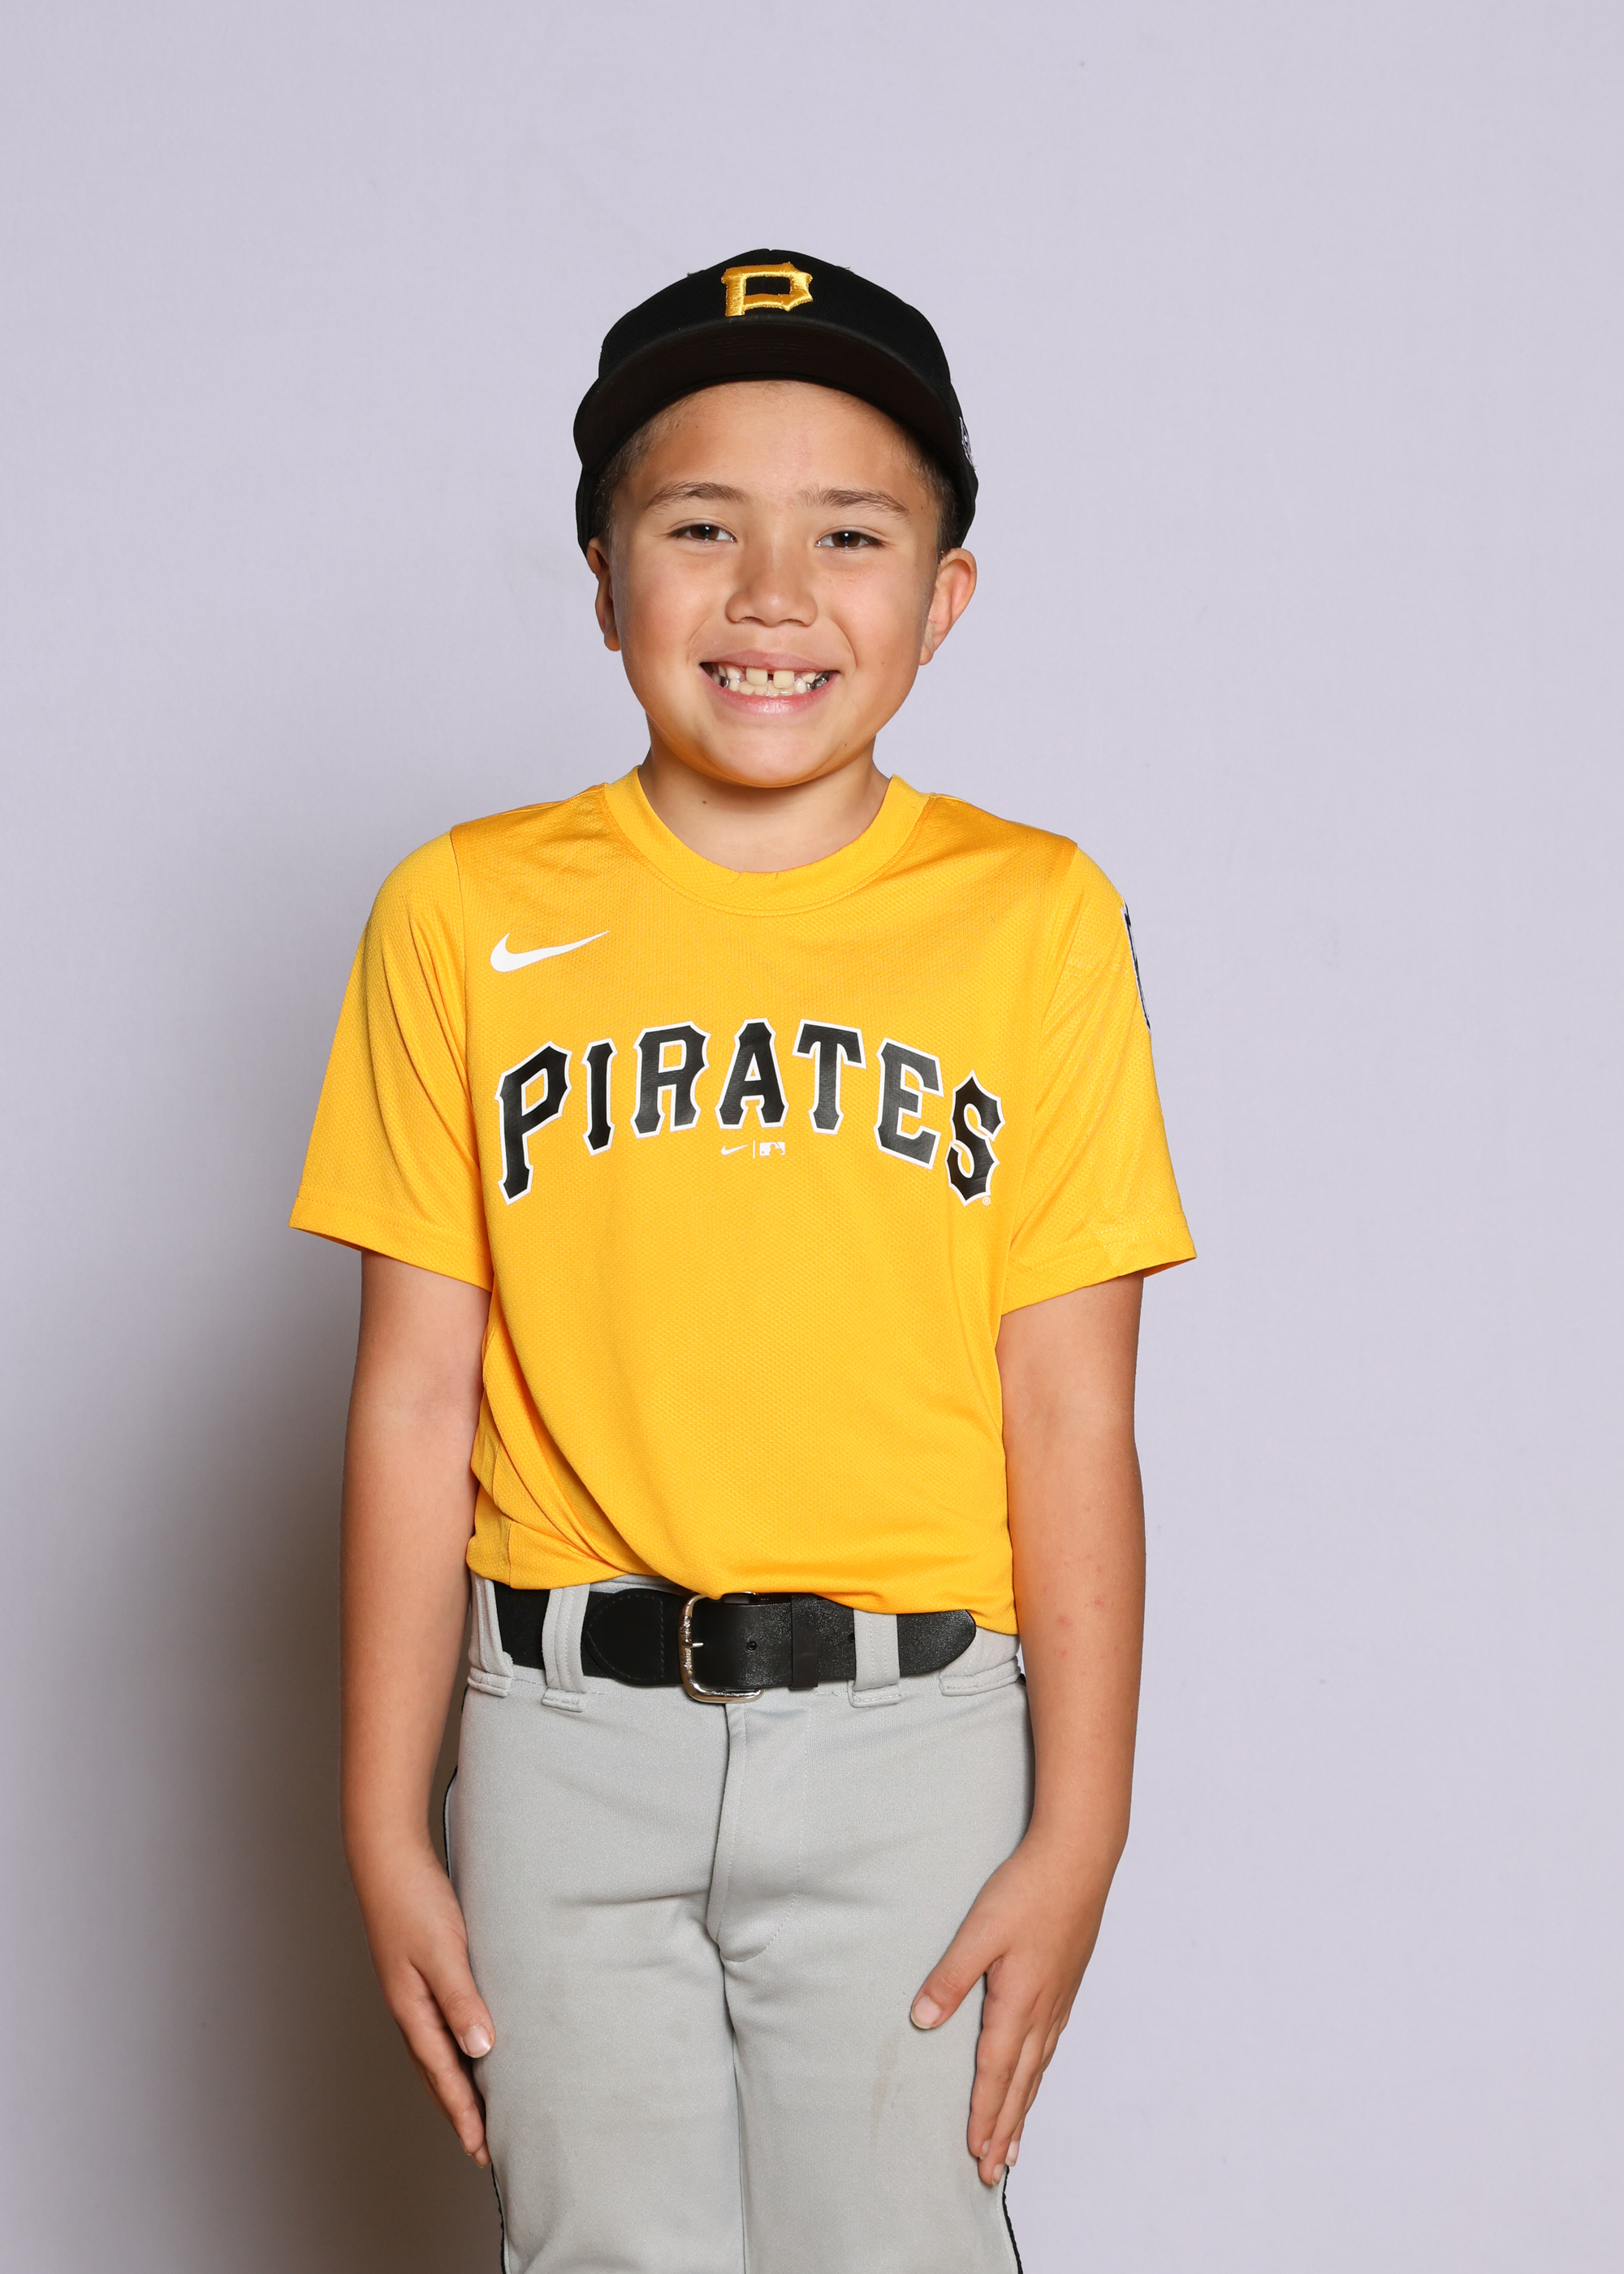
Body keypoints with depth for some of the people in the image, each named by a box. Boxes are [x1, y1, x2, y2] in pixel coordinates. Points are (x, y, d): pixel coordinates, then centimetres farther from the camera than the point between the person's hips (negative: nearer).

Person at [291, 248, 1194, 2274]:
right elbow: (416, 1402, 2)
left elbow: (1072, 1421, -2)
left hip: (904, 1735, -1)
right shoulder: (465, 917, 2)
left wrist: (1077, 1831, -4)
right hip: (568, 1730, 1)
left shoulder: (1033, 918, 0)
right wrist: (385, 1826, 2)